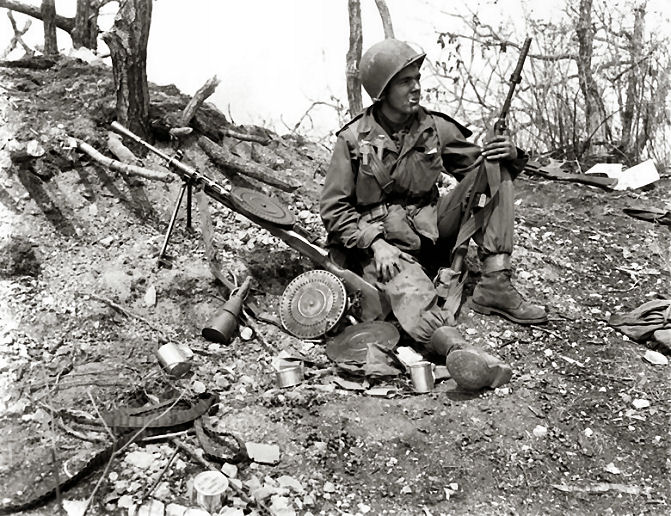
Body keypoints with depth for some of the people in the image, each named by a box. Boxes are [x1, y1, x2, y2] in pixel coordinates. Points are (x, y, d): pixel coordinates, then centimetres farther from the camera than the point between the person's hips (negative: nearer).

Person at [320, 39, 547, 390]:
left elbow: (479, 165, 15)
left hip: (431, 231, 5)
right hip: (381, 244, -5)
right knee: (406, 281, -39)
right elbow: (334, 210, -5)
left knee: (496, 169, -7)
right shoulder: (353, 140, -5)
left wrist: (510, 155, -10)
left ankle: (494, 285, -19)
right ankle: (457, 349, -68)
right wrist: (375, 243, -21)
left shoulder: (435, 128, 6)